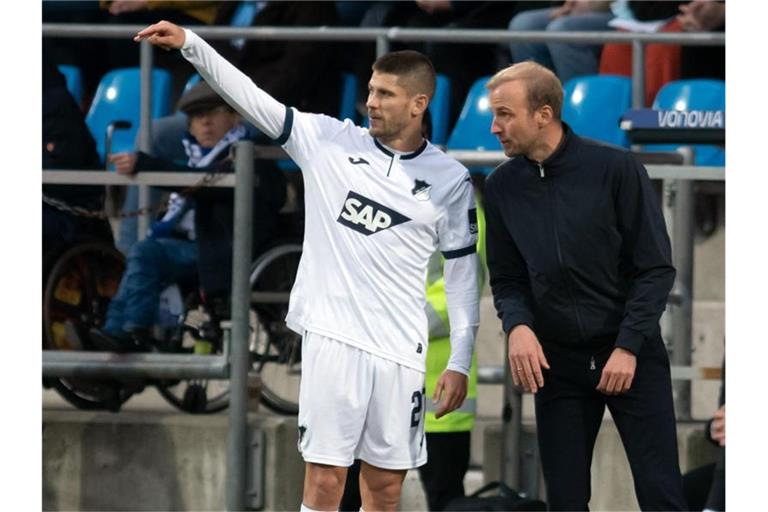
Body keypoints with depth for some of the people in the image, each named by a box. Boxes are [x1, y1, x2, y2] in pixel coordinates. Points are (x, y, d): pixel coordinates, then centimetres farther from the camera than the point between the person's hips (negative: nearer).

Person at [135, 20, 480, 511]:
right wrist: (190, 43, -15)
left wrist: (460, 362, 4)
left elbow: (463, 270, 7)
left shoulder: (451, 180, 3)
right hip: (332, 338, -1)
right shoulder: (329, 140, 2)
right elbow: (254, 99, -4)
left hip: (400, 351, 1)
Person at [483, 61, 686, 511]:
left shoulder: (616, 169, -10)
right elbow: (507, 280, 6)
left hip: (632, 354, -3)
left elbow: (656, 268, -8)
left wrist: (628, 347, -14)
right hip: (555, 361, 4)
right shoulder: (503, 187, 1)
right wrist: (518, 326, -15)